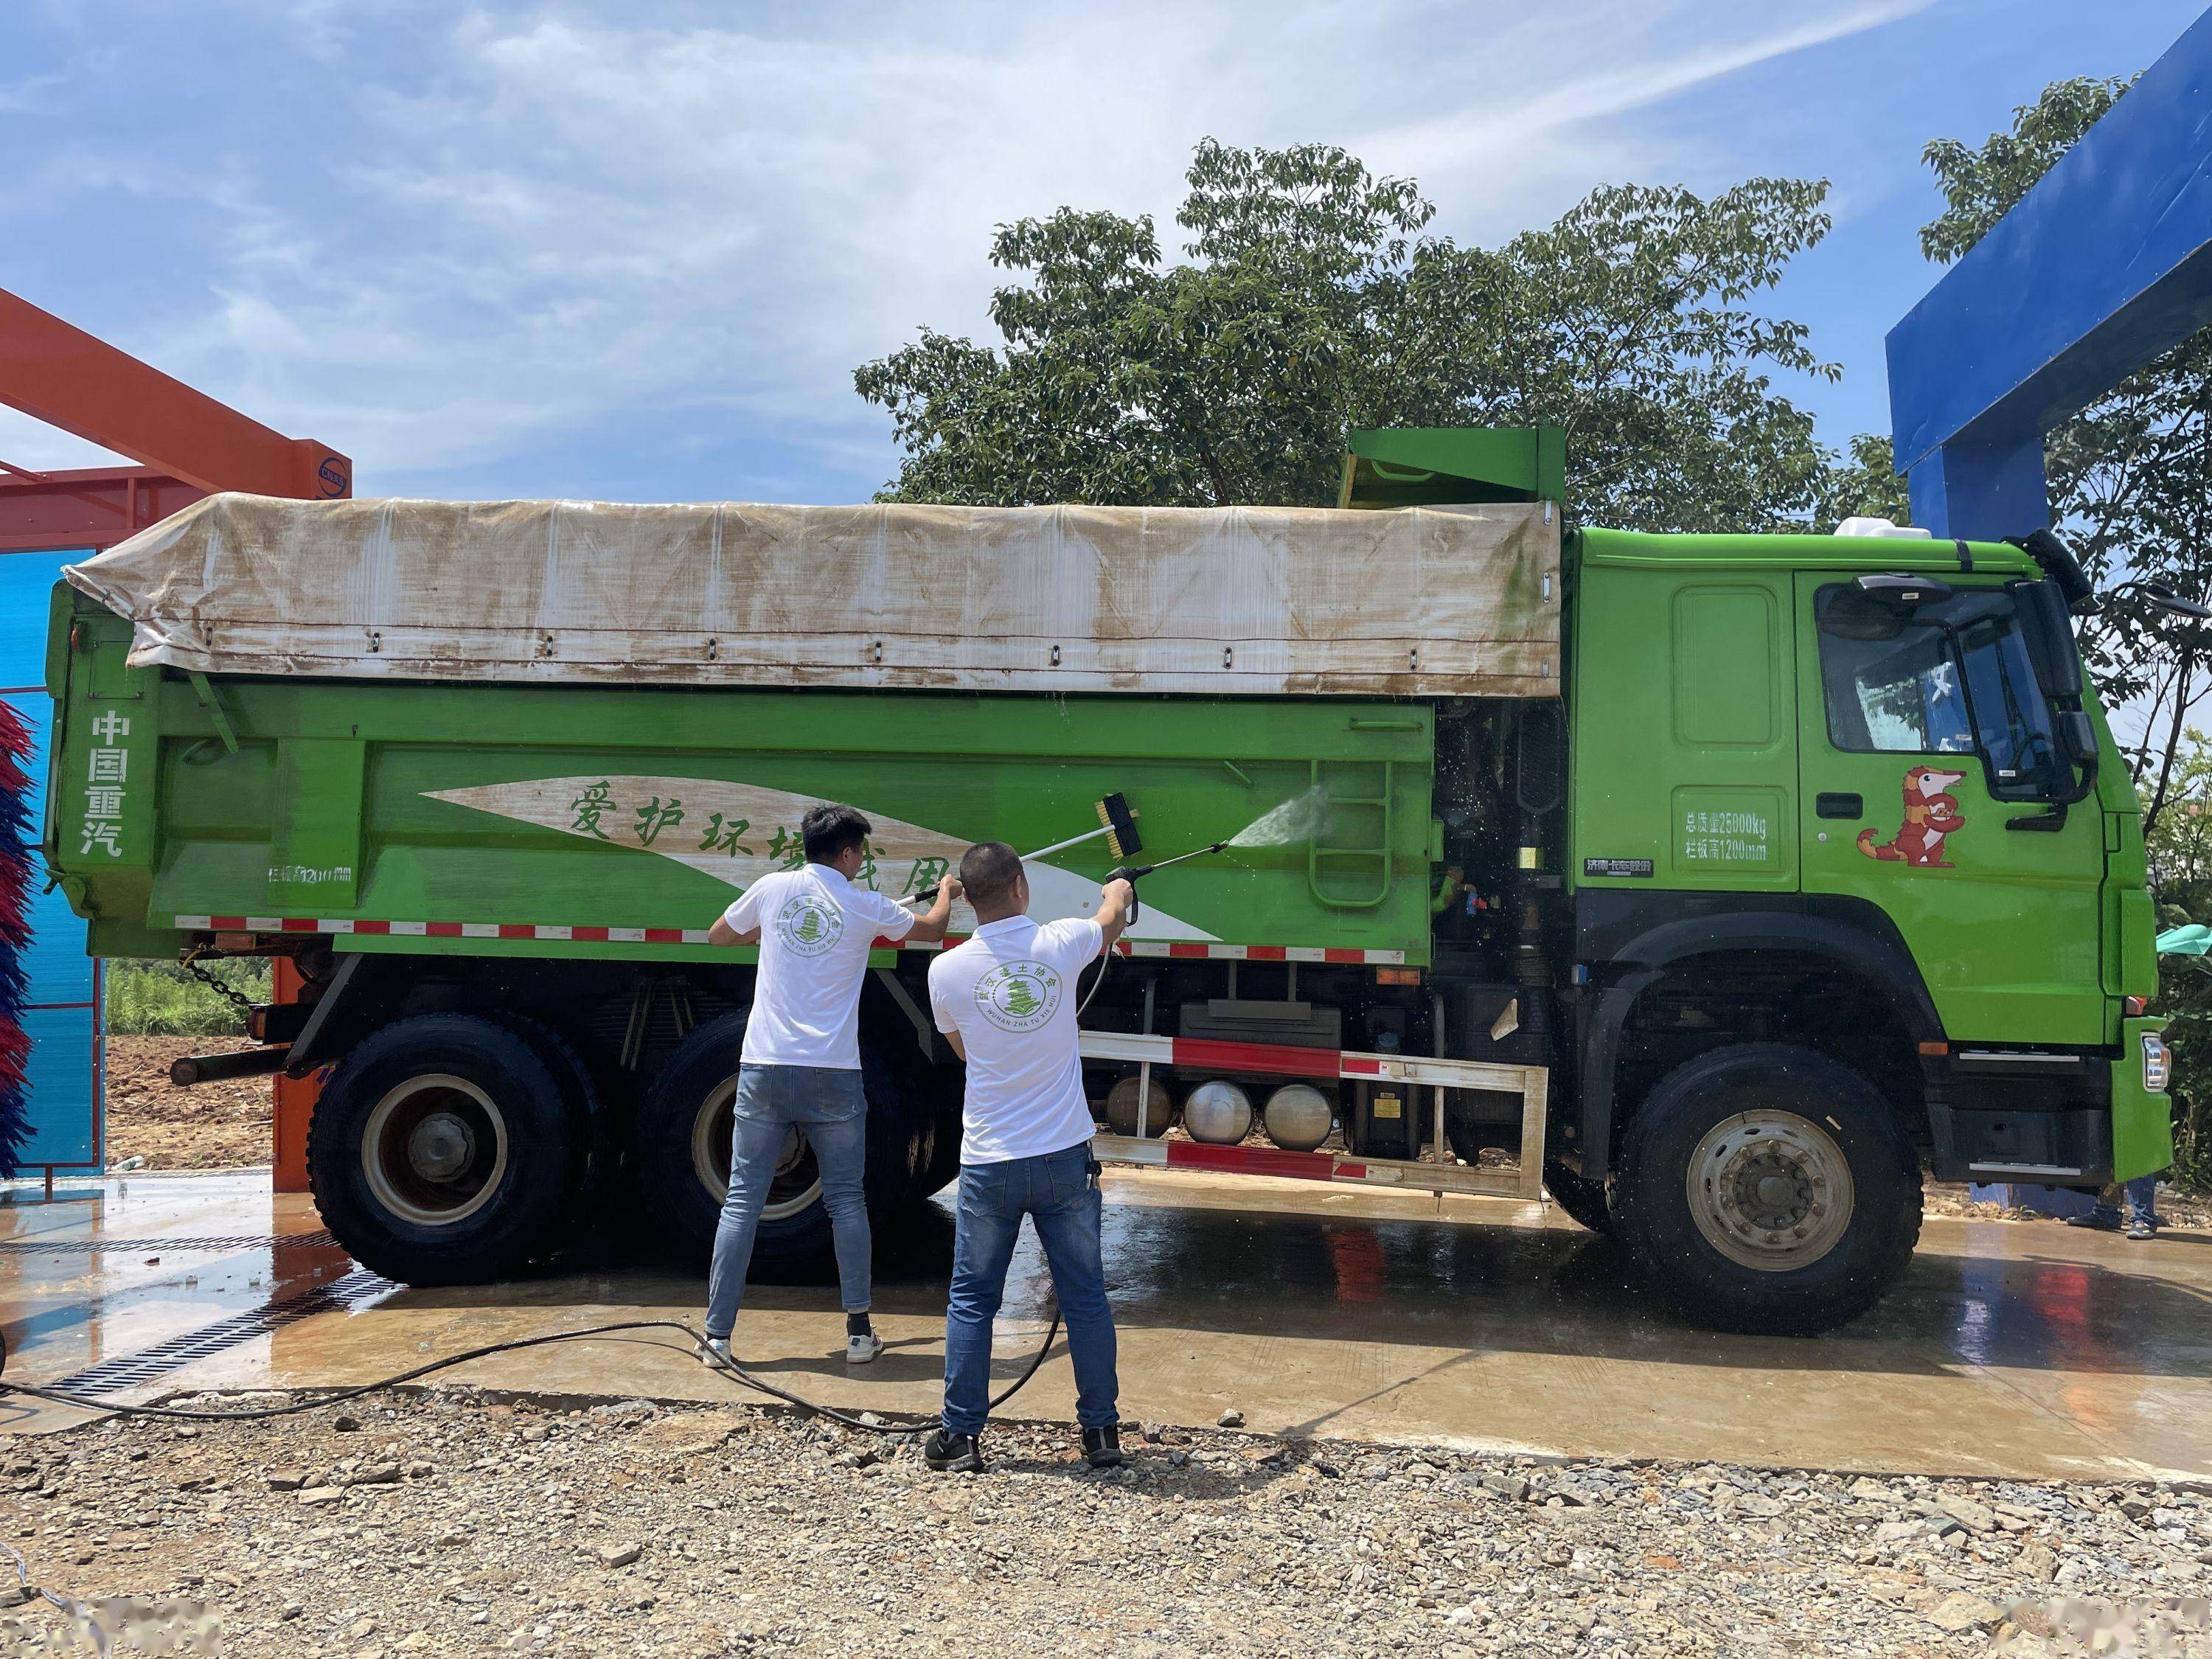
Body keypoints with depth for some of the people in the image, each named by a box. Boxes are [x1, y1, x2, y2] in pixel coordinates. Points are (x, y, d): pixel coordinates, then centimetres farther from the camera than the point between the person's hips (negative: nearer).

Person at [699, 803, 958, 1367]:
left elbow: (718, 936, 20)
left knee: (742, 1200, 6)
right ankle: (859, 1332, 13)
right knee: (847, 1201, 10)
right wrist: (946, 891, 40)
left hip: (765, 1069, 1)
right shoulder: (866, 906, 0)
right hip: (833, 1075, -1)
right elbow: (933, 929, 19)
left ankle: (718, 1336, 6)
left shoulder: (772, 888, 3)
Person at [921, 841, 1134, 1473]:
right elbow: (1113, 913, 17)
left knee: (971, 1299, 12)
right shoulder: (1061, 944, -8)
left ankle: (961, 1435, 17)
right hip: (1065, 1159, 1)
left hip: (988, 1163, 0)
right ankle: (1102, 1430, 20)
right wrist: (1118, 887, 40)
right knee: (1085, 1296, 12)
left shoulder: (946, 971, -7)